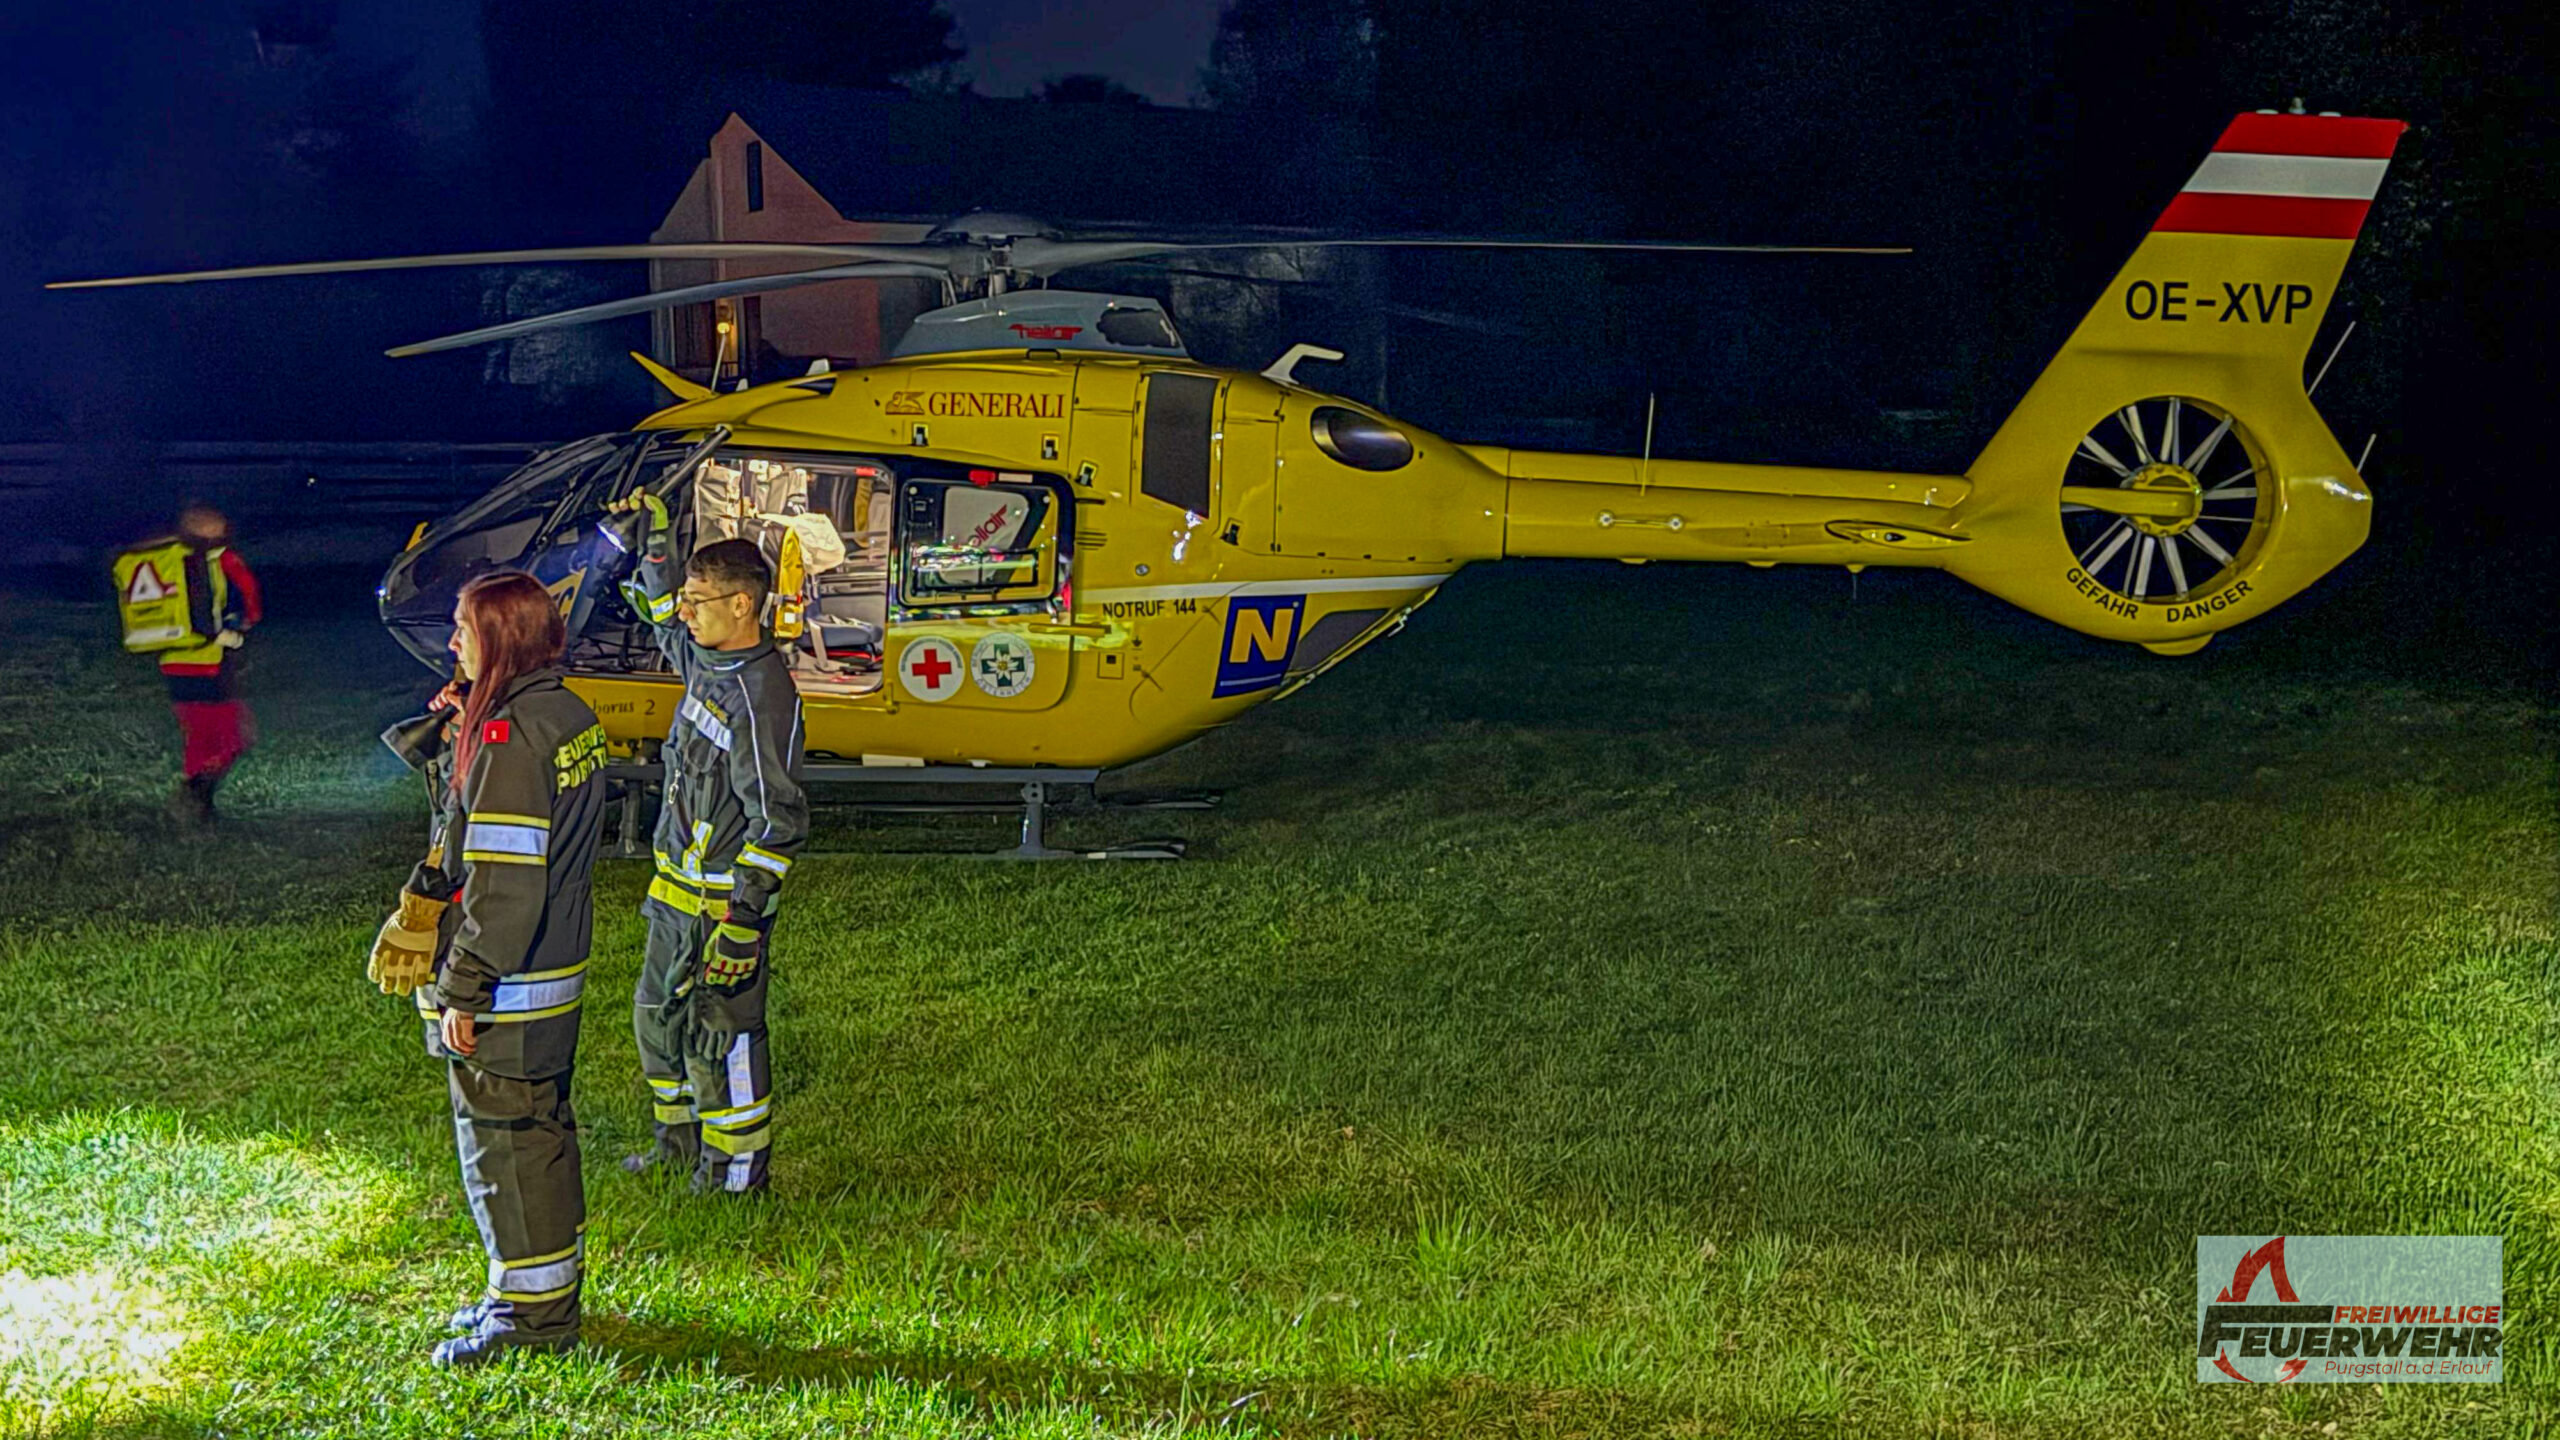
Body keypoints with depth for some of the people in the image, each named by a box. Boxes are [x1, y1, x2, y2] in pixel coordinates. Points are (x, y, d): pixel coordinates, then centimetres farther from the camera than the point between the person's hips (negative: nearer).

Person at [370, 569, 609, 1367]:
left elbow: (501, 886, -24)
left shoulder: (509, 737, -22)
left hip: (507, 988, -9)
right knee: (541, 1129, 19)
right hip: (557, 970, 9)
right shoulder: (570, 716, 7)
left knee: (504, 1139, 2)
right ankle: (548, 1292, 31)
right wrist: (446, 732, 3)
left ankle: (533, 1314, 11)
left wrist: (463, 993, -19)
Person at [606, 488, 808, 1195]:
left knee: (719, 1032, -1)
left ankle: (737, 1173, 13)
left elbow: (778, 819, -25)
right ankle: (682, 1142, 38)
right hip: (678, 889, 10)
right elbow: (665, 619, 31)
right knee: (657, 1014, 21)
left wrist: (742, 921, -27)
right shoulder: (706, 660, 4)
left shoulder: (762, 695, -23)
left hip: (726, 898, -10)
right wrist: (655, 540, 24)